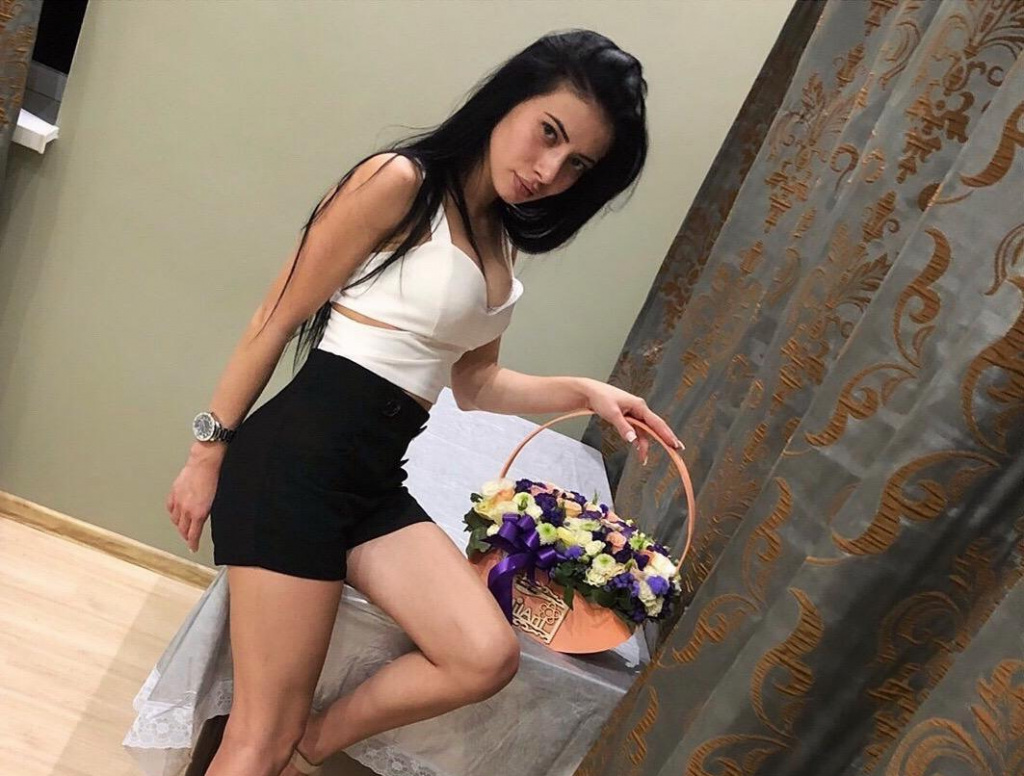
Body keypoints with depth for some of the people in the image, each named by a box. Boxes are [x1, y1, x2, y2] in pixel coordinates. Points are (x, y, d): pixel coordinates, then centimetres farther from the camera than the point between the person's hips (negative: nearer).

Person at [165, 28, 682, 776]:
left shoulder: (501, 243, 14)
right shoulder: (400, 183, -9)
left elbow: (474, 383, 19)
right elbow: (278, 319, -6)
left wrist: (584, 391, 7)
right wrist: (209, 454, -2)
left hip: (380, 476, 7)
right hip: (298, 452, -7)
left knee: (488, 657, -8)